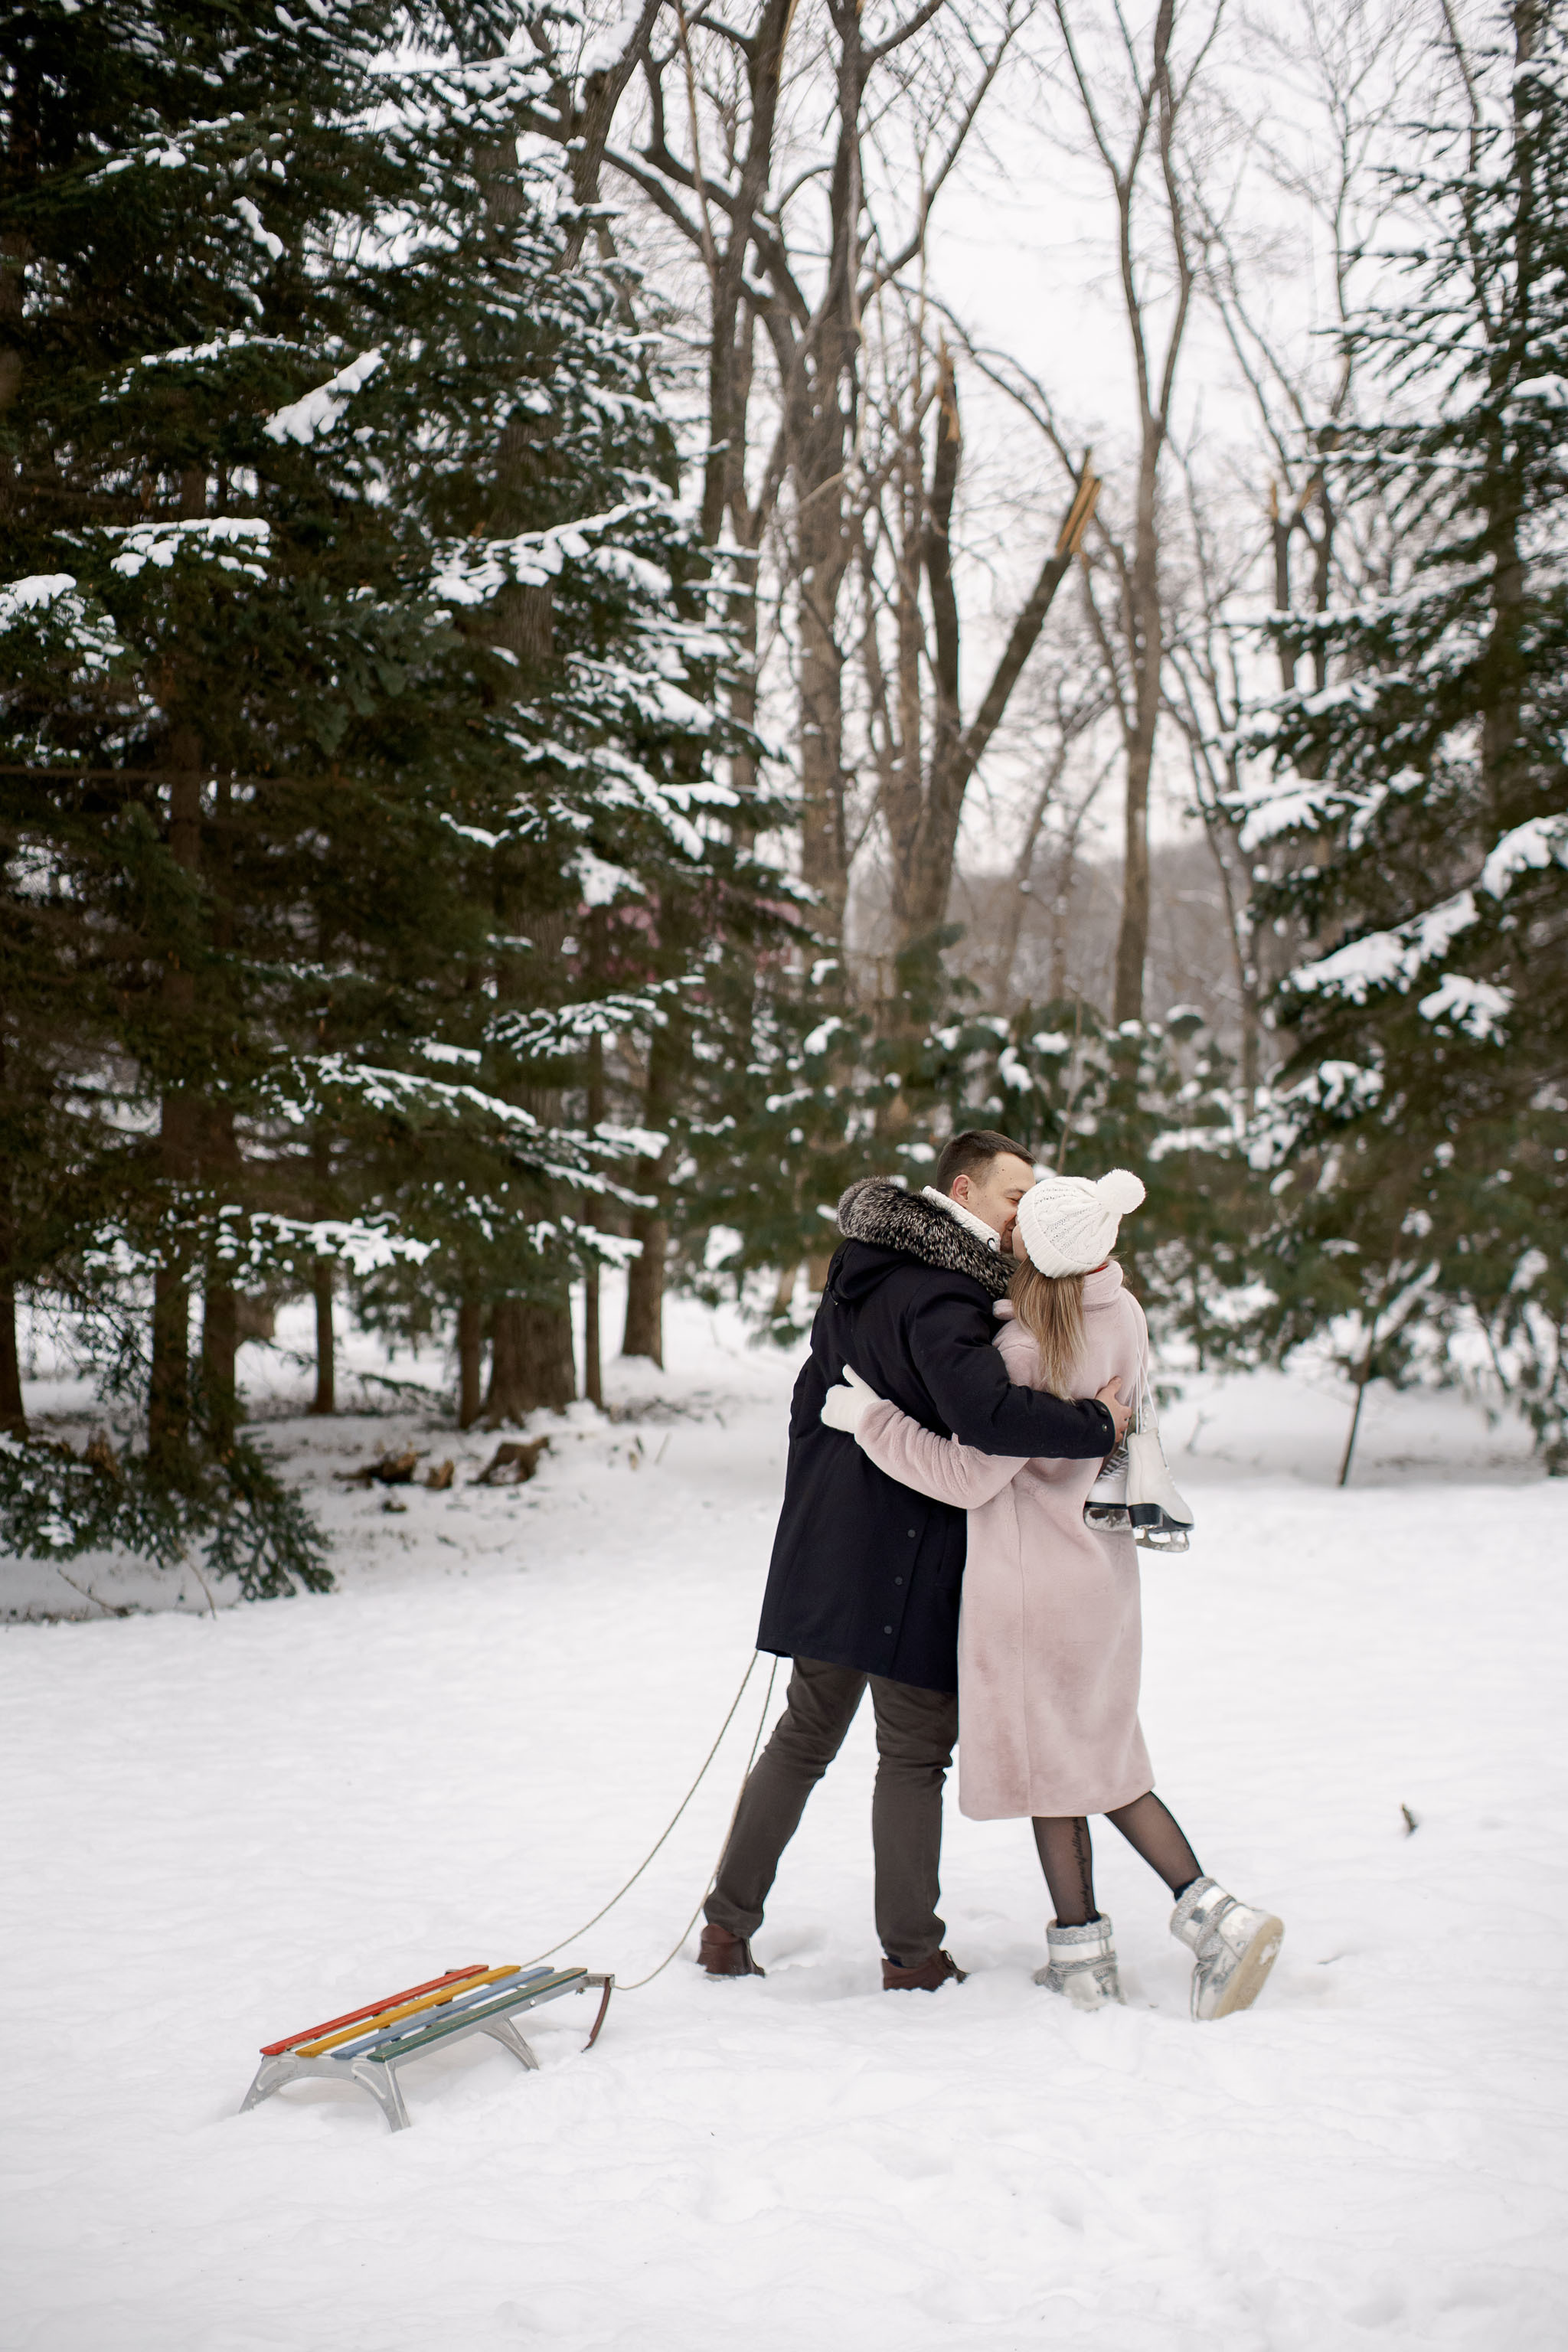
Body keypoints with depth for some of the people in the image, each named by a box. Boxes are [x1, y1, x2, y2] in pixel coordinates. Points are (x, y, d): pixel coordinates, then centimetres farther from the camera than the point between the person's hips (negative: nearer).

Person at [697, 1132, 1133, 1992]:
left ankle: (727, 1925, 19)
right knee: (913, 1752, 4)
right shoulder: (940, 1295, -19)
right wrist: (1097, 1426, -24)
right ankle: (911, 1954, 12)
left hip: (826, 1551, 9)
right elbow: (985, 1413, -35)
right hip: (905, 1564, -8)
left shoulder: (862, 1269, 11)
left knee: (803, 1736, 16)